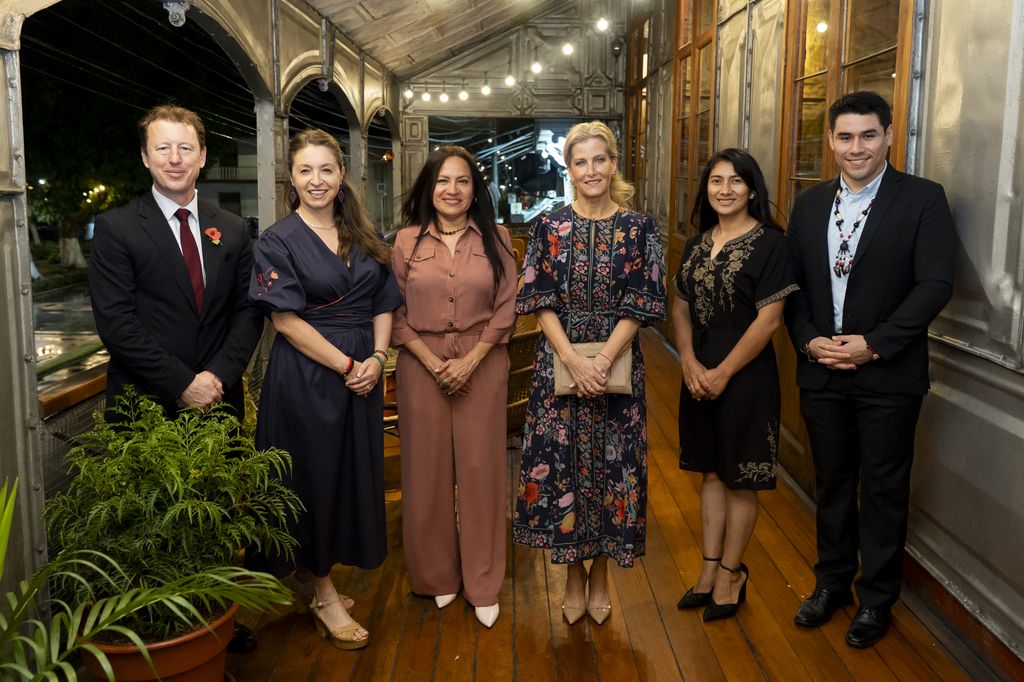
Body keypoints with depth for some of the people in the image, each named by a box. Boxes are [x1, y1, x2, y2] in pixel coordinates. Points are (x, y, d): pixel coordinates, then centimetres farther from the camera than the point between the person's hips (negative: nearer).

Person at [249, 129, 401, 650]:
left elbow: (383, 305, 10)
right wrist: (345, 364, -16)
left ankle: (323, 576, 27)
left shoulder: (363, 237, 9)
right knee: (314, 478, 4)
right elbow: (286, 318, -13)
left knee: (355, 475, 10)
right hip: (306, 376, -5)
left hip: (363, 375, 5)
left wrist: (376, 358, -7)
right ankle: (323, 596, 19)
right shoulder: (278, 240, -6)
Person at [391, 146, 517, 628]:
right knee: (428, 469, 7)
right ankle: (437, 574, 25)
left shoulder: (495, 240, 2)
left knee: (481, 469, 3)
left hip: (482, 366, -1)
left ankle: (483, 583, 17)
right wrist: (433, 362, -10)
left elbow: (505, 310, -1)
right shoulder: (407, 242, 3)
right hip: (421, 367, 1)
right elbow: (395, 313, 1)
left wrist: (470, 361, -11)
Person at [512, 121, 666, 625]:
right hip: (558, 364, 1)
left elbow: (640, 304, -5)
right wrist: (572, 360, -15)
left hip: (617, 363, 0)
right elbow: (541, 300, -2)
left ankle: (600, 576, 25)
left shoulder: (638, 228, 1)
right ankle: (574, 577, 23)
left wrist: (602, 361, -16)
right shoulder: (549, 227, 2)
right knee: (561, 462, 4)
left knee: (611, 463, 6)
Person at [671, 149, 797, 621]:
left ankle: (731, 573, 22)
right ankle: (710, 568, 27)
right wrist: (690, 363, -7)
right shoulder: (698, 244, 9)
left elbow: (769, 320, -15)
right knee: (710, 471, 15)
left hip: (745, 376, -6)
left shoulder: (769, 244, -10)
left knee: (740, 479, 6)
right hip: (698, 374, 6)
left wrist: (722, 373, -15)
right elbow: (681, 308, 9)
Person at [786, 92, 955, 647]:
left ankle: (876, 597, 26)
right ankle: (832, 581, 33)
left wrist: (874, 343, -17)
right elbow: (792, 282, 8)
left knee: (884, 490, 8)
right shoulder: (809, 204, 8)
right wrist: (809, 339, -7)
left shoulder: (923, 199, -5)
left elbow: (935, 284, -11)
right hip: (821, 370, 4)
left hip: (888, 374, -4)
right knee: (831, 483, 16)